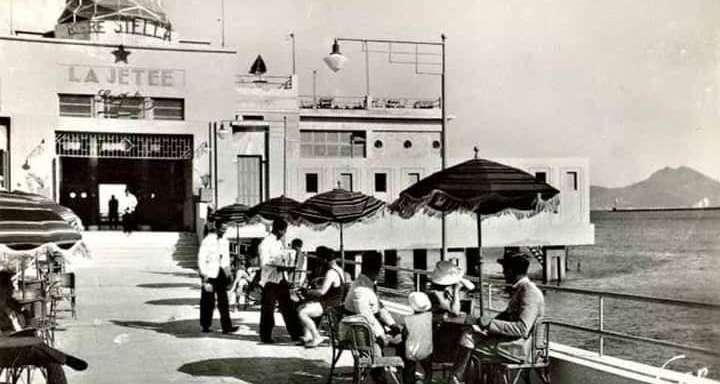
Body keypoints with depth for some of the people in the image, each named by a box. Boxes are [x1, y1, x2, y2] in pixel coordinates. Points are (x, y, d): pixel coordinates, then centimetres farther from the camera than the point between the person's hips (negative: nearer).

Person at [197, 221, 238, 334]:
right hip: (210, 274, -6)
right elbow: (201, 259, -10)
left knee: (223, 301, 0)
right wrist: (204, 274, -14)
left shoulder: (224, 242, 12)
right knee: (208, 302, 3)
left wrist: (228, 272, 13)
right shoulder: (207, 241, -9)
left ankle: (226, 326, -2)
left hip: (221, 274, 6)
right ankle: (205, 326, 15)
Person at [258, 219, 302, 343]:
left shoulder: (279, 242, 12)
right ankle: (265, 336, 14)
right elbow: (264, 263, -21)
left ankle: (296, 334, 13)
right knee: (268, 309, 2)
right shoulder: (266, 243, -13)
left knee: (288, 307, 9)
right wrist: (278, 267, -29)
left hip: (280, 278, 8)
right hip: (270, 280, -8)